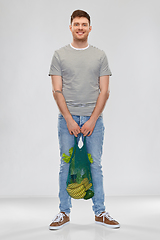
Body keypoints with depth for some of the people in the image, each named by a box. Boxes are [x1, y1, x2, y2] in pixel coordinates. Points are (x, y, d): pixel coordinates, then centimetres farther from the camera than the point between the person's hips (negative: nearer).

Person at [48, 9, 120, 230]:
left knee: (96, 165, 5)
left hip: (93, 118, 1)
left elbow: (104, 91, 1)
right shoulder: (60, 55, 4)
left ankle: (100, 212, 17)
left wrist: (92, 119, -9)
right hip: (67, 118, 0)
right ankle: (64, 213, 16)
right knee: (66, 166, 5)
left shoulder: (100, 55, 6)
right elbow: (57, 90, -2)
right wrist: (69, 119, -10)